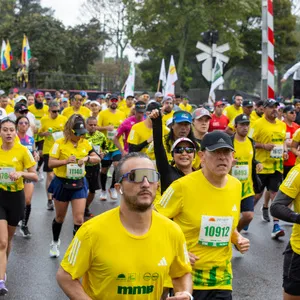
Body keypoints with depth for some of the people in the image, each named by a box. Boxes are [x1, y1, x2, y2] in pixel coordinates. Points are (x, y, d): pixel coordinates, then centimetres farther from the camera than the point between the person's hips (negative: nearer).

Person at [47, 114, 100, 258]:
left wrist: (87, 158, -16)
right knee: (60, 217, 15)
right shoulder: (60, 143, -13)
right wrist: (66, 161, -32)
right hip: (62, 183, -2)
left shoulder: (85, 143, 0)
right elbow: (51, 163, -16)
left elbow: (97, 159, 4)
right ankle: (55, 243, 40)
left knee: (79, 219, -6)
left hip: (79, 184, 2)